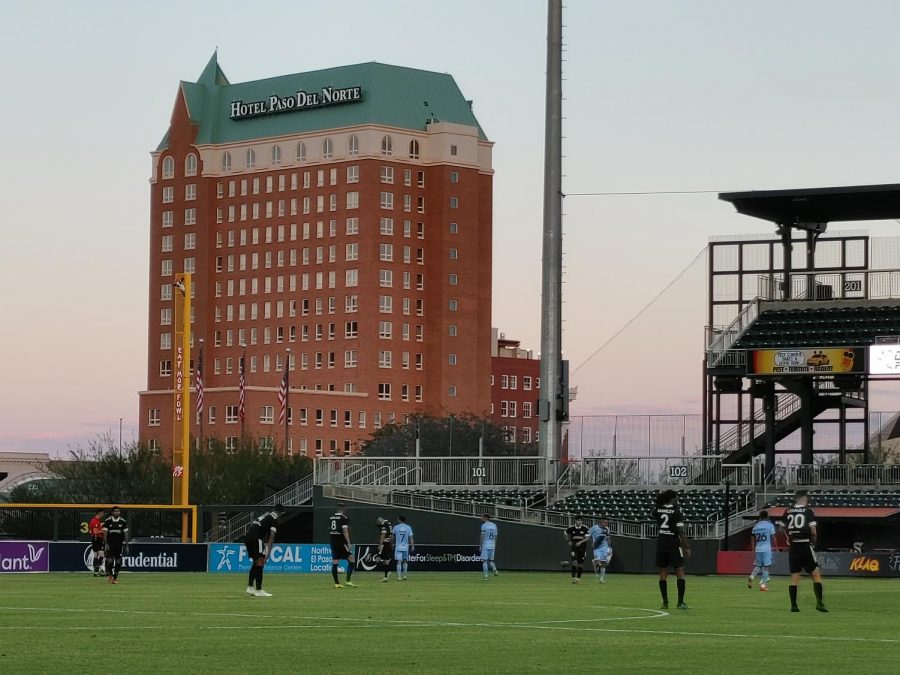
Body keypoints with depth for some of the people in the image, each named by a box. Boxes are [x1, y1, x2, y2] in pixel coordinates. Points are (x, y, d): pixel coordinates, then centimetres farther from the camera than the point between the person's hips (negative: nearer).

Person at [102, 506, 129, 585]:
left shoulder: (123, 522, 3)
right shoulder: (107, 521, -1)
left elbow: (125, 534, 6)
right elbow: (105, 533, -2)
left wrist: (126, 545, 2)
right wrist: (106, 544, -10)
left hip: (119, 544, 2)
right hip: (110, 543, -2)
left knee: (118, 561, -1)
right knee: (110, 560, -8)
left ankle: (115, 577, 6)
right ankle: (109, 574, 14)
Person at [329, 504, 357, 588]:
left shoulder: (330, 518, 11)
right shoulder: (344, 518, -9)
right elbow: (345, 531, -16)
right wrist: (349, 543, -17)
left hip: (333, 543, 7)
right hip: (342, 542, -7)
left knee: (334, 562, 7)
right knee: (352, 559, -1)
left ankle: (336, 583, 8)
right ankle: (348, 581, -10)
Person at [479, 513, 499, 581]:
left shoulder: (484, 525, -7)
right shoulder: (494, 525, 12)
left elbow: (482, 536, -10)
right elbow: (495, 537, 14)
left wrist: (480, 546, -7)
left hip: (485, 545, -6)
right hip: (492, 546, 6)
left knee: (484, 560, -3)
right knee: (490, 560, 14)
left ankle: (485, 576, -8)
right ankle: (495, 571, -9)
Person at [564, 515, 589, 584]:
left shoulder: (585, 528, -7)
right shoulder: (571, 528, -4)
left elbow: (587, 538, -10)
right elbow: (565, 534, 14)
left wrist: (580, 542, -23)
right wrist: (568, 541, 3)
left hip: (582, 548, 1)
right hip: (573, 547, -1)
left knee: (580, 564, 4)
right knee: (574, 562, -16)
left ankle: (578, 577, 20)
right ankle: (573, 577, -14)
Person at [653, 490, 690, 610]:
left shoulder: (657, 511, 3)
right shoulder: (676, 512, -10)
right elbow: (681, 532, -14)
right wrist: (687, 547, -11)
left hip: (661, 543, 5)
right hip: (674, 544, -5)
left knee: (663, 573, 7)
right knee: (680, 572, 1)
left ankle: (665, 602, 5)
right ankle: (680, 602, -3)